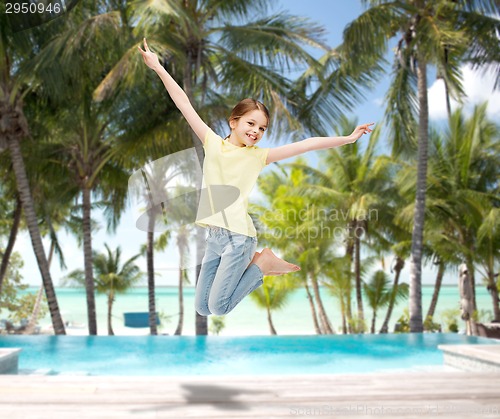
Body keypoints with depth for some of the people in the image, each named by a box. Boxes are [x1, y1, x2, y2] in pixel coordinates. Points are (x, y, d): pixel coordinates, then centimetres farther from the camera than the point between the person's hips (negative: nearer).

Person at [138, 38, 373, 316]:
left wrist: (348, 138, -9)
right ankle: (250, 264, 25)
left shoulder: (259, 156, 0)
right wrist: (158, 68, 2)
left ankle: (261, 264, 15)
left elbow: (307, 145, -5)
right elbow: (184, 104, 2)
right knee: (202, 307, 11)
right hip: (214, 234, 4)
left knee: (218, 307, -4)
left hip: (239, 236, -4)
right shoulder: (213, 143, 4)